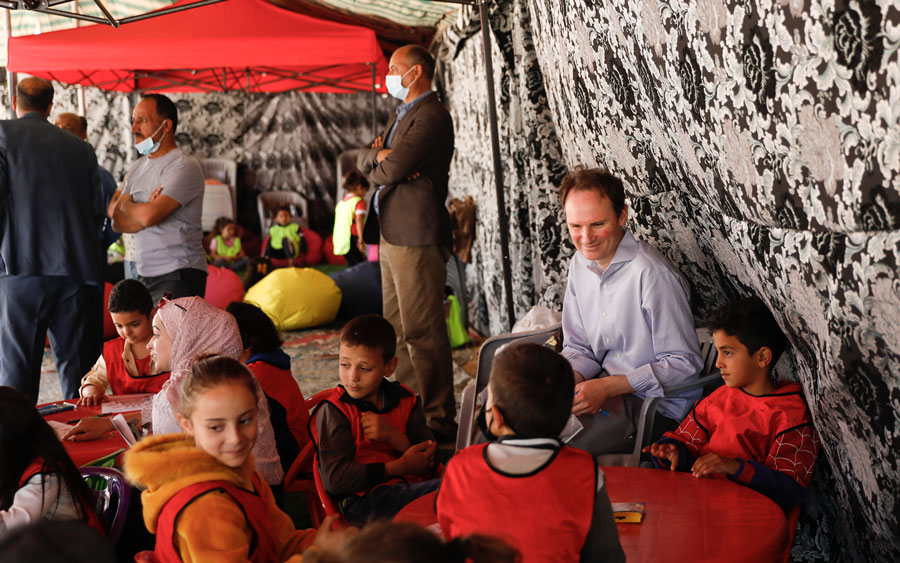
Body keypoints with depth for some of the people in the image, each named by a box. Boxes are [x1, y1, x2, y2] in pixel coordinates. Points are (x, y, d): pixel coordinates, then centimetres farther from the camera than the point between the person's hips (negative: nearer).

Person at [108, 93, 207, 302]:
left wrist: (125, 204, 2)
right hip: (144, 275, 7)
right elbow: (117, 223, 9)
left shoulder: (184, 167, -9)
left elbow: (149, 216, -19)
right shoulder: (137, 167, 17)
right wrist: (142, 211, -11)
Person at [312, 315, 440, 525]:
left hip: (414, 486, 6)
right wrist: (401, 466, -9)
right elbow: (334, 479, -10)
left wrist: (392, 435, -10)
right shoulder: (333, 411, 1)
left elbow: (428, 460, 9)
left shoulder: (404, 400, 15)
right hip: (363, 499, -6)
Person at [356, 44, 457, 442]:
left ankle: (438, 418, -3)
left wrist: (380, 163, 3)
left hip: (415, 237, -10)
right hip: (390, 234, 10)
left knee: (422, 331, -9)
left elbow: (389, 170, -19)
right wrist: (379, 156, -5)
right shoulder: (401, 116, 22)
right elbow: (362, 159, 17)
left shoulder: (432, 116, -11)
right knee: (396, 331, 15)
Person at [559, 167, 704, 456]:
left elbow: (684, 364, -19)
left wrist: (607, 387, -23)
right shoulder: (581, 263, 5)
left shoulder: (653, 274, -21)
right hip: (604, 387, 8)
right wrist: (570, 382, -10)